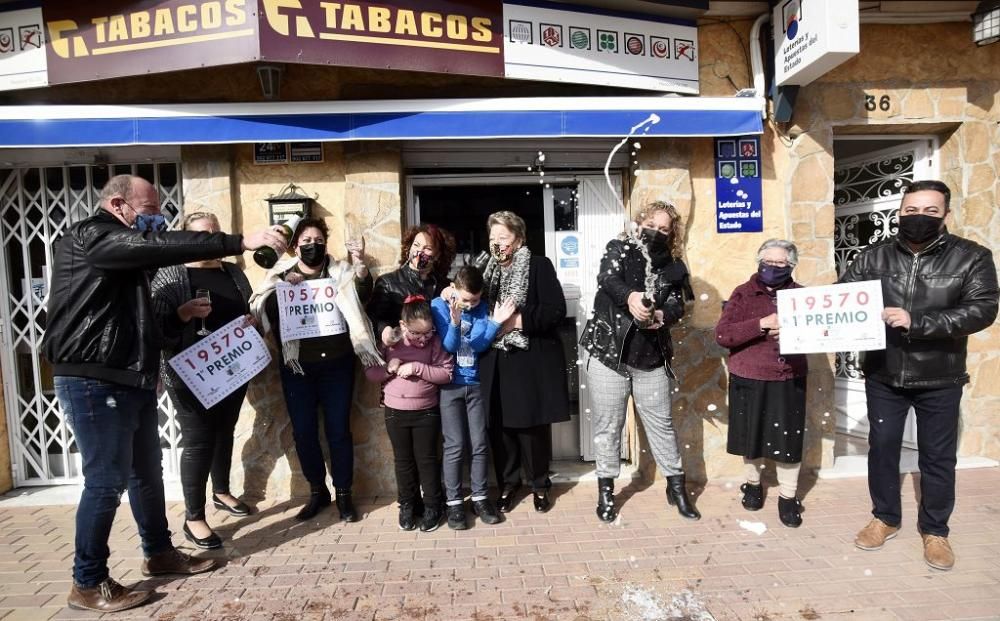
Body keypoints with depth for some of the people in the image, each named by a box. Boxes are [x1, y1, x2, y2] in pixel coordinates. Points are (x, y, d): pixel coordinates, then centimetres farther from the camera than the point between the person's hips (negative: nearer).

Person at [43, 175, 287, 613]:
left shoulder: (125, 253, 18)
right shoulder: (90, 236, -13)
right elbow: (159, 247, -29)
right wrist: (241, 242, -34)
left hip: (132, 380, 10)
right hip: (95, 382, -10)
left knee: (147, 473, 17)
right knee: (107, 481, -2)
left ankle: (159, 553, 32)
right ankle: (88, 584, 14)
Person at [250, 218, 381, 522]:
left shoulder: (340, 272, 5)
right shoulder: (281, 275, 7)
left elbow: (363, 294, -10)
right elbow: (263, 311, -4)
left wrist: (360, 265, -26)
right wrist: (282, 288, -18)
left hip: (336, 364, -1)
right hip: (297, 367, 1)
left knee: (338, 429, 3)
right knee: (303, 431, 6)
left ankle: (343, 493, 17)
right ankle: (317, 491, 24)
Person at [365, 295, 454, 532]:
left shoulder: (434, 342, -10)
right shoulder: (389, 343, -6)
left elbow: (447, 373, -14)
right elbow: (370, 372, -1)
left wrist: (418, 368, -23)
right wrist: (388, 368, -21)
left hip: (426, 412, -2)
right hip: (395, 412, 2)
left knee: (427, 460, 9)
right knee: (403, 460, 15)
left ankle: (432, 506, 24)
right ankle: (407, 505, 30)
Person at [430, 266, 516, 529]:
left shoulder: (481, 308, 2)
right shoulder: (439, 306, -5)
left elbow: (479, 344, -8)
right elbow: (448, 345, -11)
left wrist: (495, 322, -22)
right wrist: (455, 322, -29)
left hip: (475, 384, 3)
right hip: (449, 385, -3)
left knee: (480, 445, 6)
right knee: (455, 446, -1)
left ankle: (480, 498, 19)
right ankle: (453, 502, 12)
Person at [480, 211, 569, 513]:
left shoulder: (539, 266, -2)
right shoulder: (486, 270, 14)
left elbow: (556, 311, -12)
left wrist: (517, 320, -18)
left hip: (532, 361, -4)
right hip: (495, 363, 4)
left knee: (533, 426, 4)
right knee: (500, 426, 6)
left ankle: (539, 485, 23)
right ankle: (507, 484, 24)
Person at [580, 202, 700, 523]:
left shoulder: (673, 266, 9)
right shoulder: (619, 249, 0)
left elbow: (677, 305, -1)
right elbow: (607, 279, -20)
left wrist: (660, 315, -26)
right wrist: (630, 296, -42)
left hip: (651, 355, 3)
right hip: (609, 351, -2)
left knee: (661, 422, 11)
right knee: (607, 424, 6)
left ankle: (676, 486, 27)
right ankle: (606, 490, 21)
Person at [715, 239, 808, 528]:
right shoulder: (743, 293, -3)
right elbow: (722, 334, -13)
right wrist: (762, 324, -22)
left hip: (789, 380, 1)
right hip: (749, 379, -1)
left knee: (788, 438, 4)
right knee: (752, 434, 13)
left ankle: (788, 496, 20)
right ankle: (753, 484, 36)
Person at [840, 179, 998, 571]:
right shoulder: (874, 257, -2)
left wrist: (917, 321, -29)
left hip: (939, 380, -1)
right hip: (883, 376, 2)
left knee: (938, 457, 13)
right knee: (882, 448, 14)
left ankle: (935, 529, 33)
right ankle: (886, 518, 34)